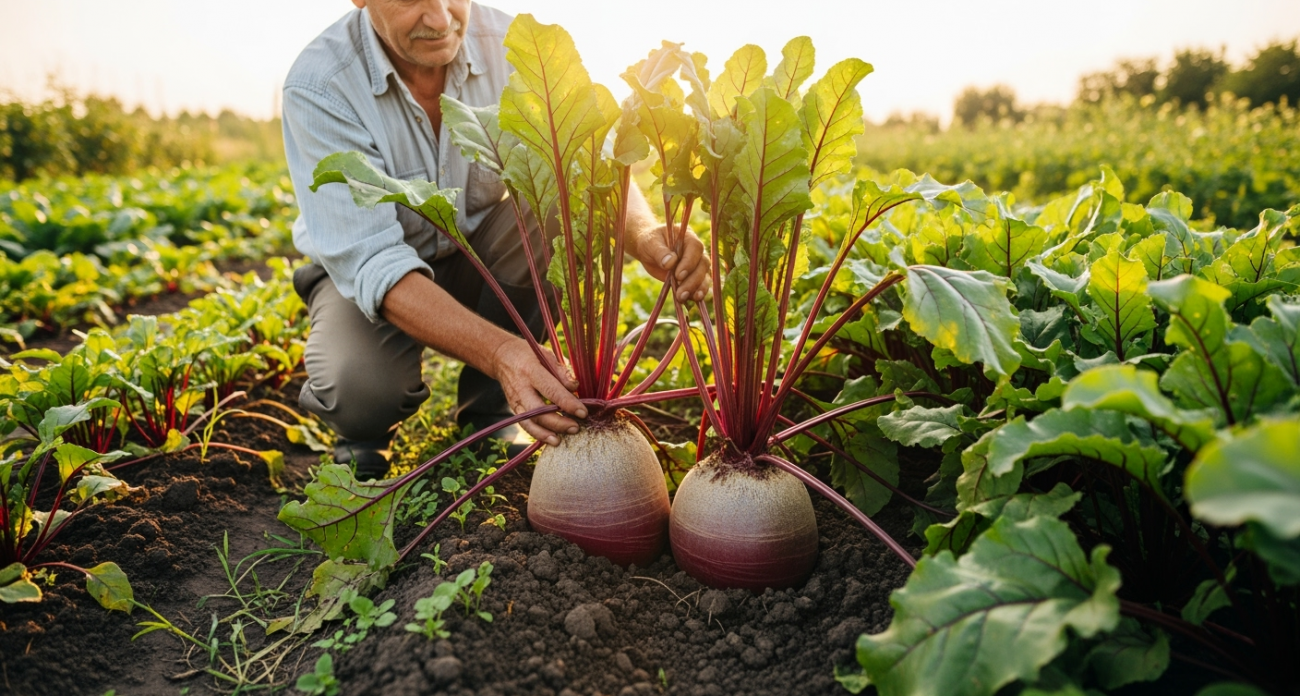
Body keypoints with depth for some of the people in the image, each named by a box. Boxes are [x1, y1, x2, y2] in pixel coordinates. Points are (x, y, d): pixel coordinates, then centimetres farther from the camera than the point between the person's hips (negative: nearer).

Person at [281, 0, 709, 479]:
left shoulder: (509, 45, -18)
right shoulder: (318, 87, -27)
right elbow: (369, 262, -35)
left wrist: (645, 236, -47)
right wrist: (497, 350, -50)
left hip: (478, 252, 4)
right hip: (362, 274, -3)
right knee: (359, 392, -34)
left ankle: (488, 405, -7)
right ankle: (363, 421, 7)